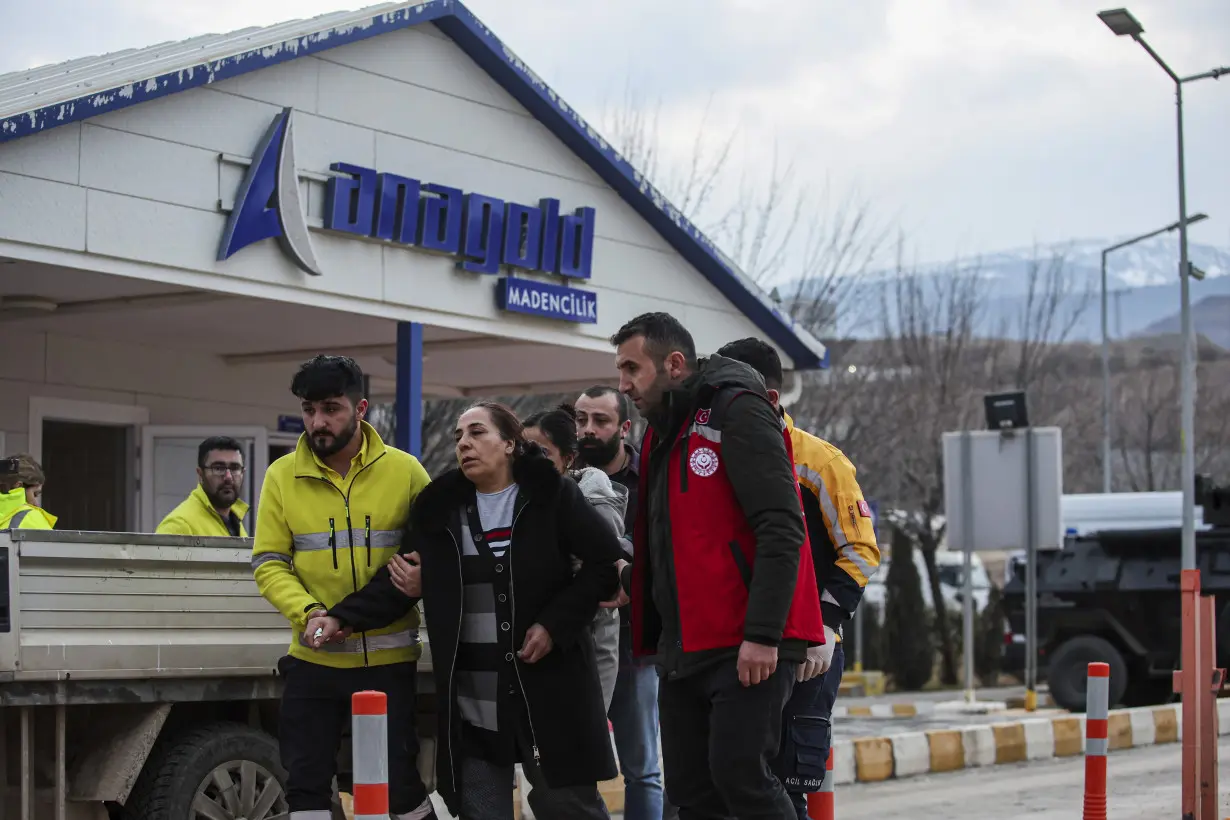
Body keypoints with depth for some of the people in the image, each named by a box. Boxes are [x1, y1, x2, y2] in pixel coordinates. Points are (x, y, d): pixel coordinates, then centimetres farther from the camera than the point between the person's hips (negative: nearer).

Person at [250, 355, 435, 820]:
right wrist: (307, 611, -17)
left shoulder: (404, 471, -2)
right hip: (313, 659, 2)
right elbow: (269, 563, -1)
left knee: (399, 780, 5)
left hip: (388, 658, -2)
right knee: (306, 782, 7)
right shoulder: (283, 475, 0)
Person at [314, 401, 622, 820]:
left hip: (547, 687, -3)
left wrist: (556, 623, -12)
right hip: (470, 701, 4)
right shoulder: (440, 507, 8)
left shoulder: (552, 495, -3)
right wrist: (342, 617, -7)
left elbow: (606, 562, -4)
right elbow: (396, 580, 8)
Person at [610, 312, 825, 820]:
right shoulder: (662, 433, 20)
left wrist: (762, 635, -22)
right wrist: (653, 635, 14)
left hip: (750, 647, -9)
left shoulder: (736, 412, -8)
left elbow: (781, 528, -17)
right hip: (684, 647, 9)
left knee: (738, 774, -16)